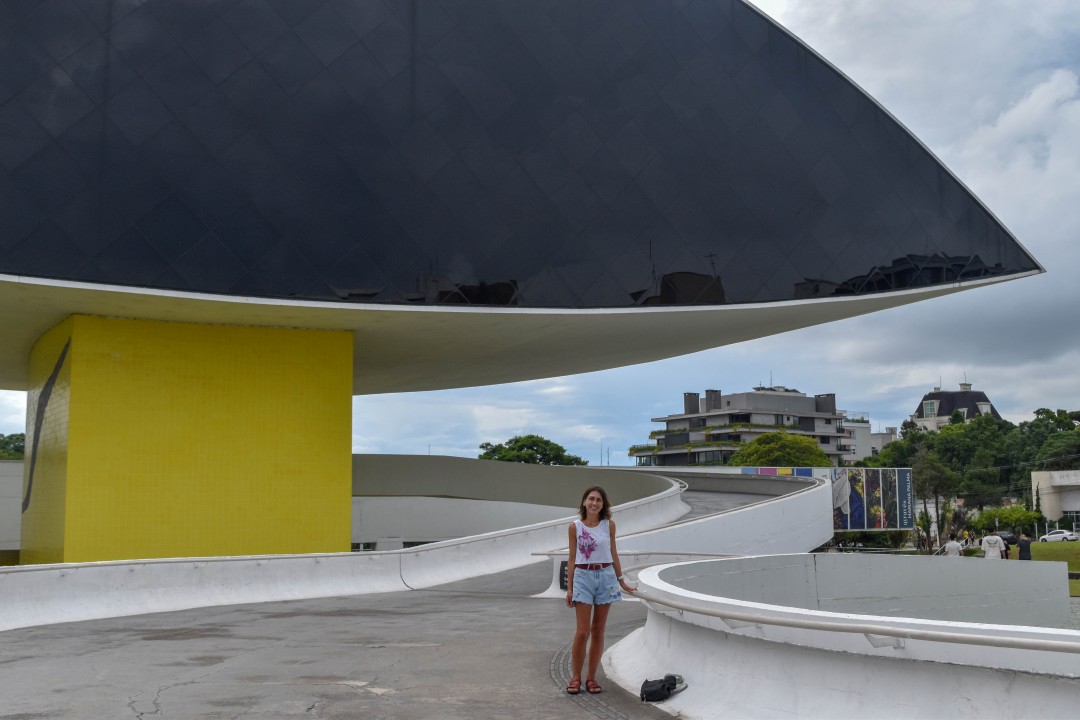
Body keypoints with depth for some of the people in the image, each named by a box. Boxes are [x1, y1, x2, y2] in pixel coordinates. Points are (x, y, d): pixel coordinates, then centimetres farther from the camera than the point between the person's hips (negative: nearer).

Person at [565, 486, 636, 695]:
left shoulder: (609, 525, 3)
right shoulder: (575, 526, -1)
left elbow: (613, 554, 11)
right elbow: (572, 558, 3)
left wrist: (621, 580, 13)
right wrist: (569, 588, 1)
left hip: (605, 577, 2)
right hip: (583, 577, -2)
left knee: (598, 631, 7)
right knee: (583, 631, -5)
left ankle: (591, 677, 16)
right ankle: (575, 677, 7)